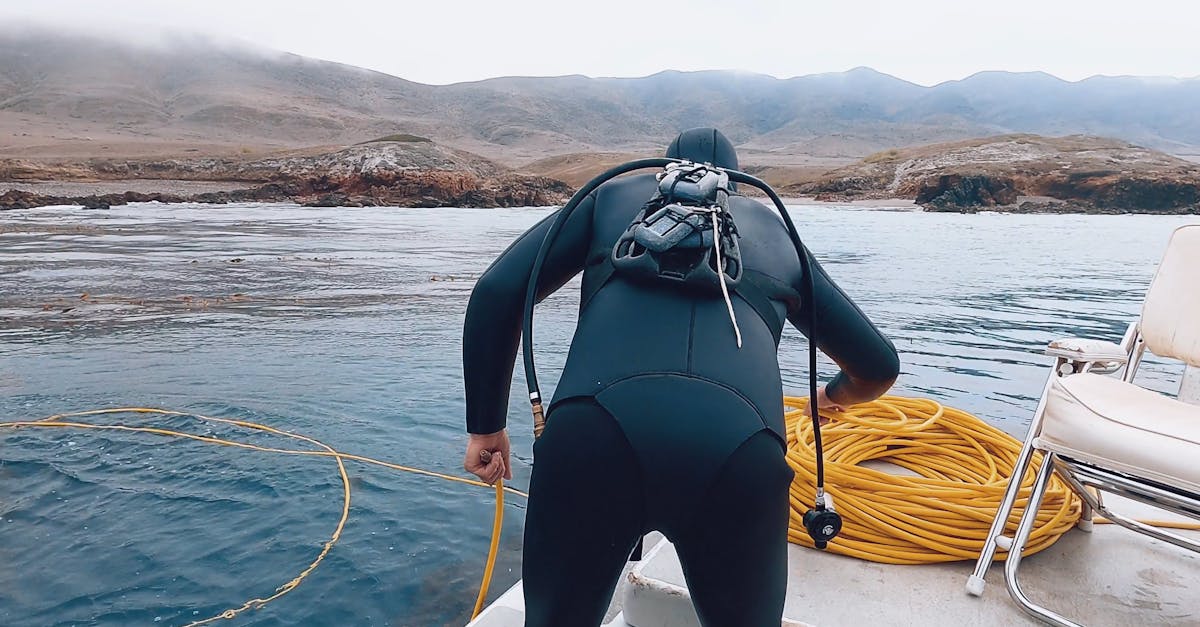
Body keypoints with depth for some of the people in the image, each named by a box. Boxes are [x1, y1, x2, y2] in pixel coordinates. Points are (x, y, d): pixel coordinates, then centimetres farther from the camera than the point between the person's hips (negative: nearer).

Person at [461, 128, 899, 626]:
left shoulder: (614, 194, 29)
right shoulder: (775, 229, 32)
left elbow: (496, 292, 15)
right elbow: (879, 365, 37)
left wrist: (486, 426, 23)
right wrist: (835, 395, 59)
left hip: (594, 430, 0)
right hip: (739, 449, 2)